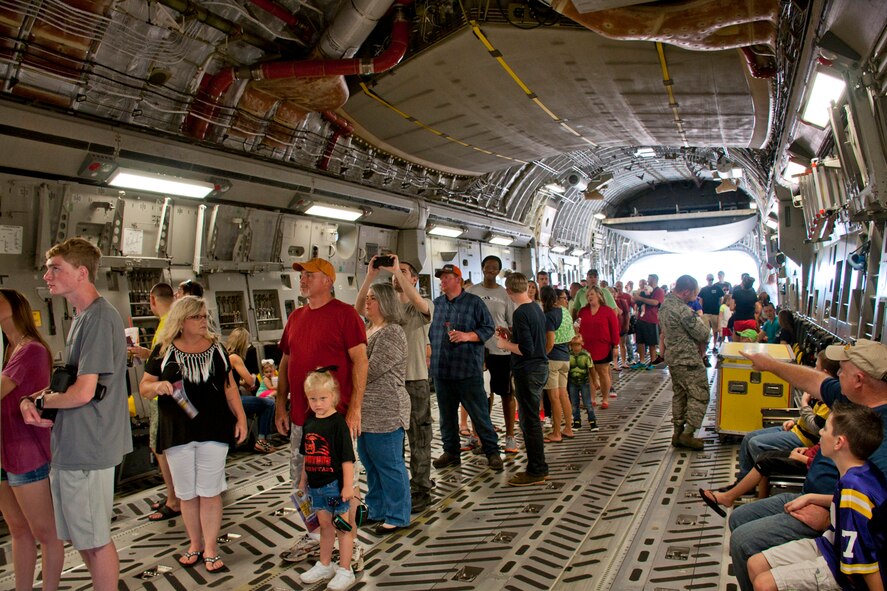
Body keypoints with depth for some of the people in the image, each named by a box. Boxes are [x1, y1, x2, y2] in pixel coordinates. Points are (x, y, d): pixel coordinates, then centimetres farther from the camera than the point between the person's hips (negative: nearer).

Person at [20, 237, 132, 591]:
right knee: (81, 536, 20)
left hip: (87, 449, -9)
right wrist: (35, 400, -2)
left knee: (94, 539, 6)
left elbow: (83, 392, -22)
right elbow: (69, 380, 16)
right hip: (70, 446, 9)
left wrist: (38, 400, -4)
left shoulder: (99, 317, -19)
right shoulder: (81, 317, 12)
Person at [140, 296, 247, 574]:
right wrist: (157, 386, -20)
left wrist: (240, 418, 3)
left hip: (214, 430, 0)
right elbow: (144, 388, 3)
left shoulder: (216, 347, 4)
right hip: (178, 433, 0)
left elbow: (229, 386, 8)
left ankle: (210, 547, 18)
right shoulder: (163, 351, -1)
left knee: (209, 492, 5)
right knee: (187, 493, 13)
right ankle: (195, 544, 30)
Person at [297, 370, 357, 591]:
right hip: (316, 485, 7)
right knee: (325, 525, 21)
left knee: (343, 527, 7)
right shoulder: (309, 423, 4)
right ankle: (325, 565, 37)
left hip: (336, 484, -6)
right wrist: (303, 480, 18)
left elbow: (347, 458, -17)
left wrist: (348, 485, -18)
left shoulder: (338, 423, -17)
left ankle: (345, 571, 20)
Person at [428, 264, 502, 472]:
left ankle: (492, 452, 14)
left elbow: (489, 328, -3)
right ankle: (451, 452, 27)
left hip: (468, 369, -5)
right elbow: (429, 332, 22)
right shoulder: (436, 304, 12)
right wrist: (431, 355, 14)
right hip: (441, 369, 5)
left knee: (479, 413, 1)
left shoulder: (474, 302, -1)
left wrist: (467, 335, -17)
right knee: (446, 414, 13)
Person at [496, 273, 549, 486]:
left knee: (529, 420, -1)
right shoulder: (537, 308, 10)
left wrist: (505, 344, -10)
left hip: (528, 371, -10)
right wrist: (511, 335, 16)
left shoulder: (521, 313, -18)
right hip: (540, 367, 10)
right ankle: (539, 468, 27)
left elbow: (527, 349, -23)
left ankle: (536, 471, 8)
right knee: (532, 418, 18)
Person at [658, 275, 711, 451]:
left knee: (679, 395, 16)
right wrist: (699, 318, 3)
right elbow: (703, 334, -15)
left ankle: (678, 433, 21)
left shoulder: (665, 305, 7)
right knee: (699, 396, 0)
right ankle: (688, 434, 0)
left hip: (673, 358, 9)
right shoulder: (684, 310, -23)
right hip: (689, 360, -9)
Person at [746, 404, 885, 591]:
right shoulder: (862, 472, -2)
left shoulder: (854, 488, -32)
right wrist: (810, 498, 14)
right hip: (830, 545, 9)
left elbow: (864, 558, -27)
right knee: (755, 564, 5)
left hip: (842, 570, -9)